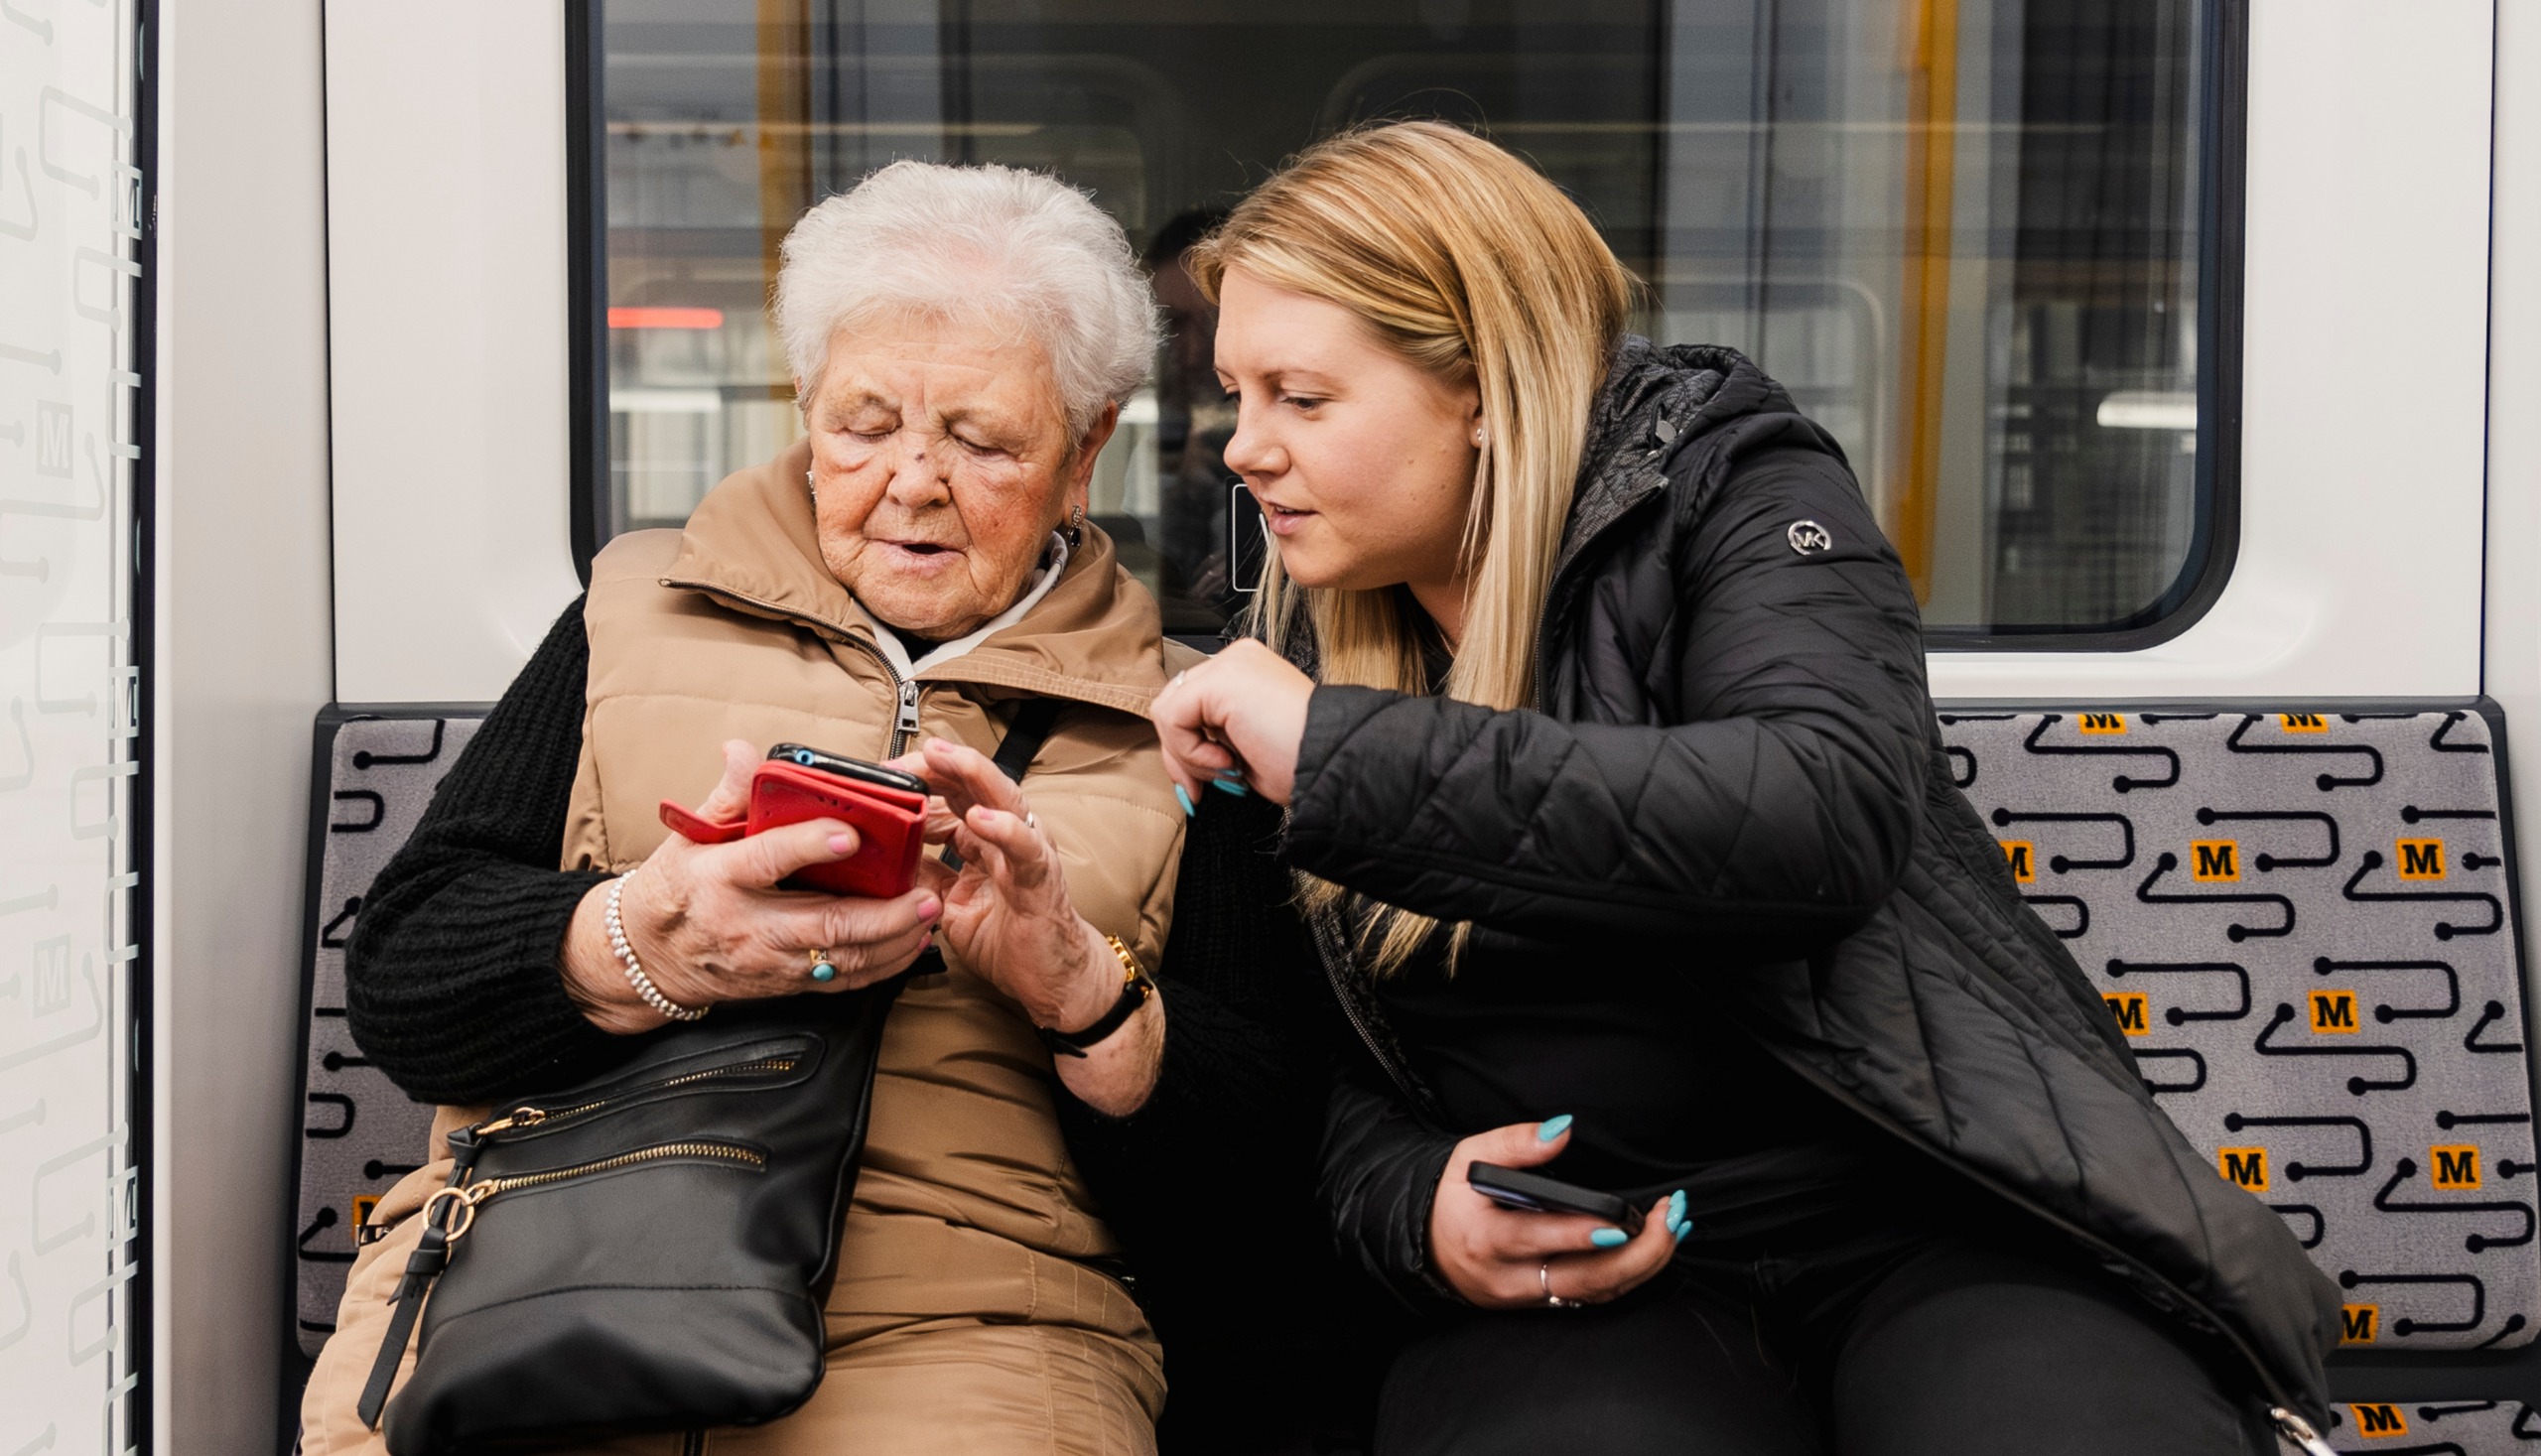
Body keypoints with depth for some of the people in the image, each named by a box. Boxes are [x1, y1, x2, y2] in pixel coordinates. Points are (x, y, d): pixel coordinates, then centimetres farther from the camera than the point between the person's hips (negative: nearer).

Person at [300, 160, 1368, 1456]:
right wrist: (645, 944, -12)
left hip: (953, 1321, 0)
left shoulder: (1176, 729, 15)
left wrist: (1078, 984, -10)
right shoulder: (639, 615, 17)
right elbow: (395, 972, 7)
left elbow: (1266, 1173, 8)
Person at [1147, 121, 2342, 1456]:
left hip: (1926, 1210, -1)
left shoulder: (1725, 480, -1)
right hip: (1581, 1285, 2)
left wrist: (1346, 754, -23)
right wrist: (1412, 1210, -6)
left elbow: (1834, 810, -23)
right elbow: (1329, 1073, 17)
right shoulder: (1300, 650, 12)